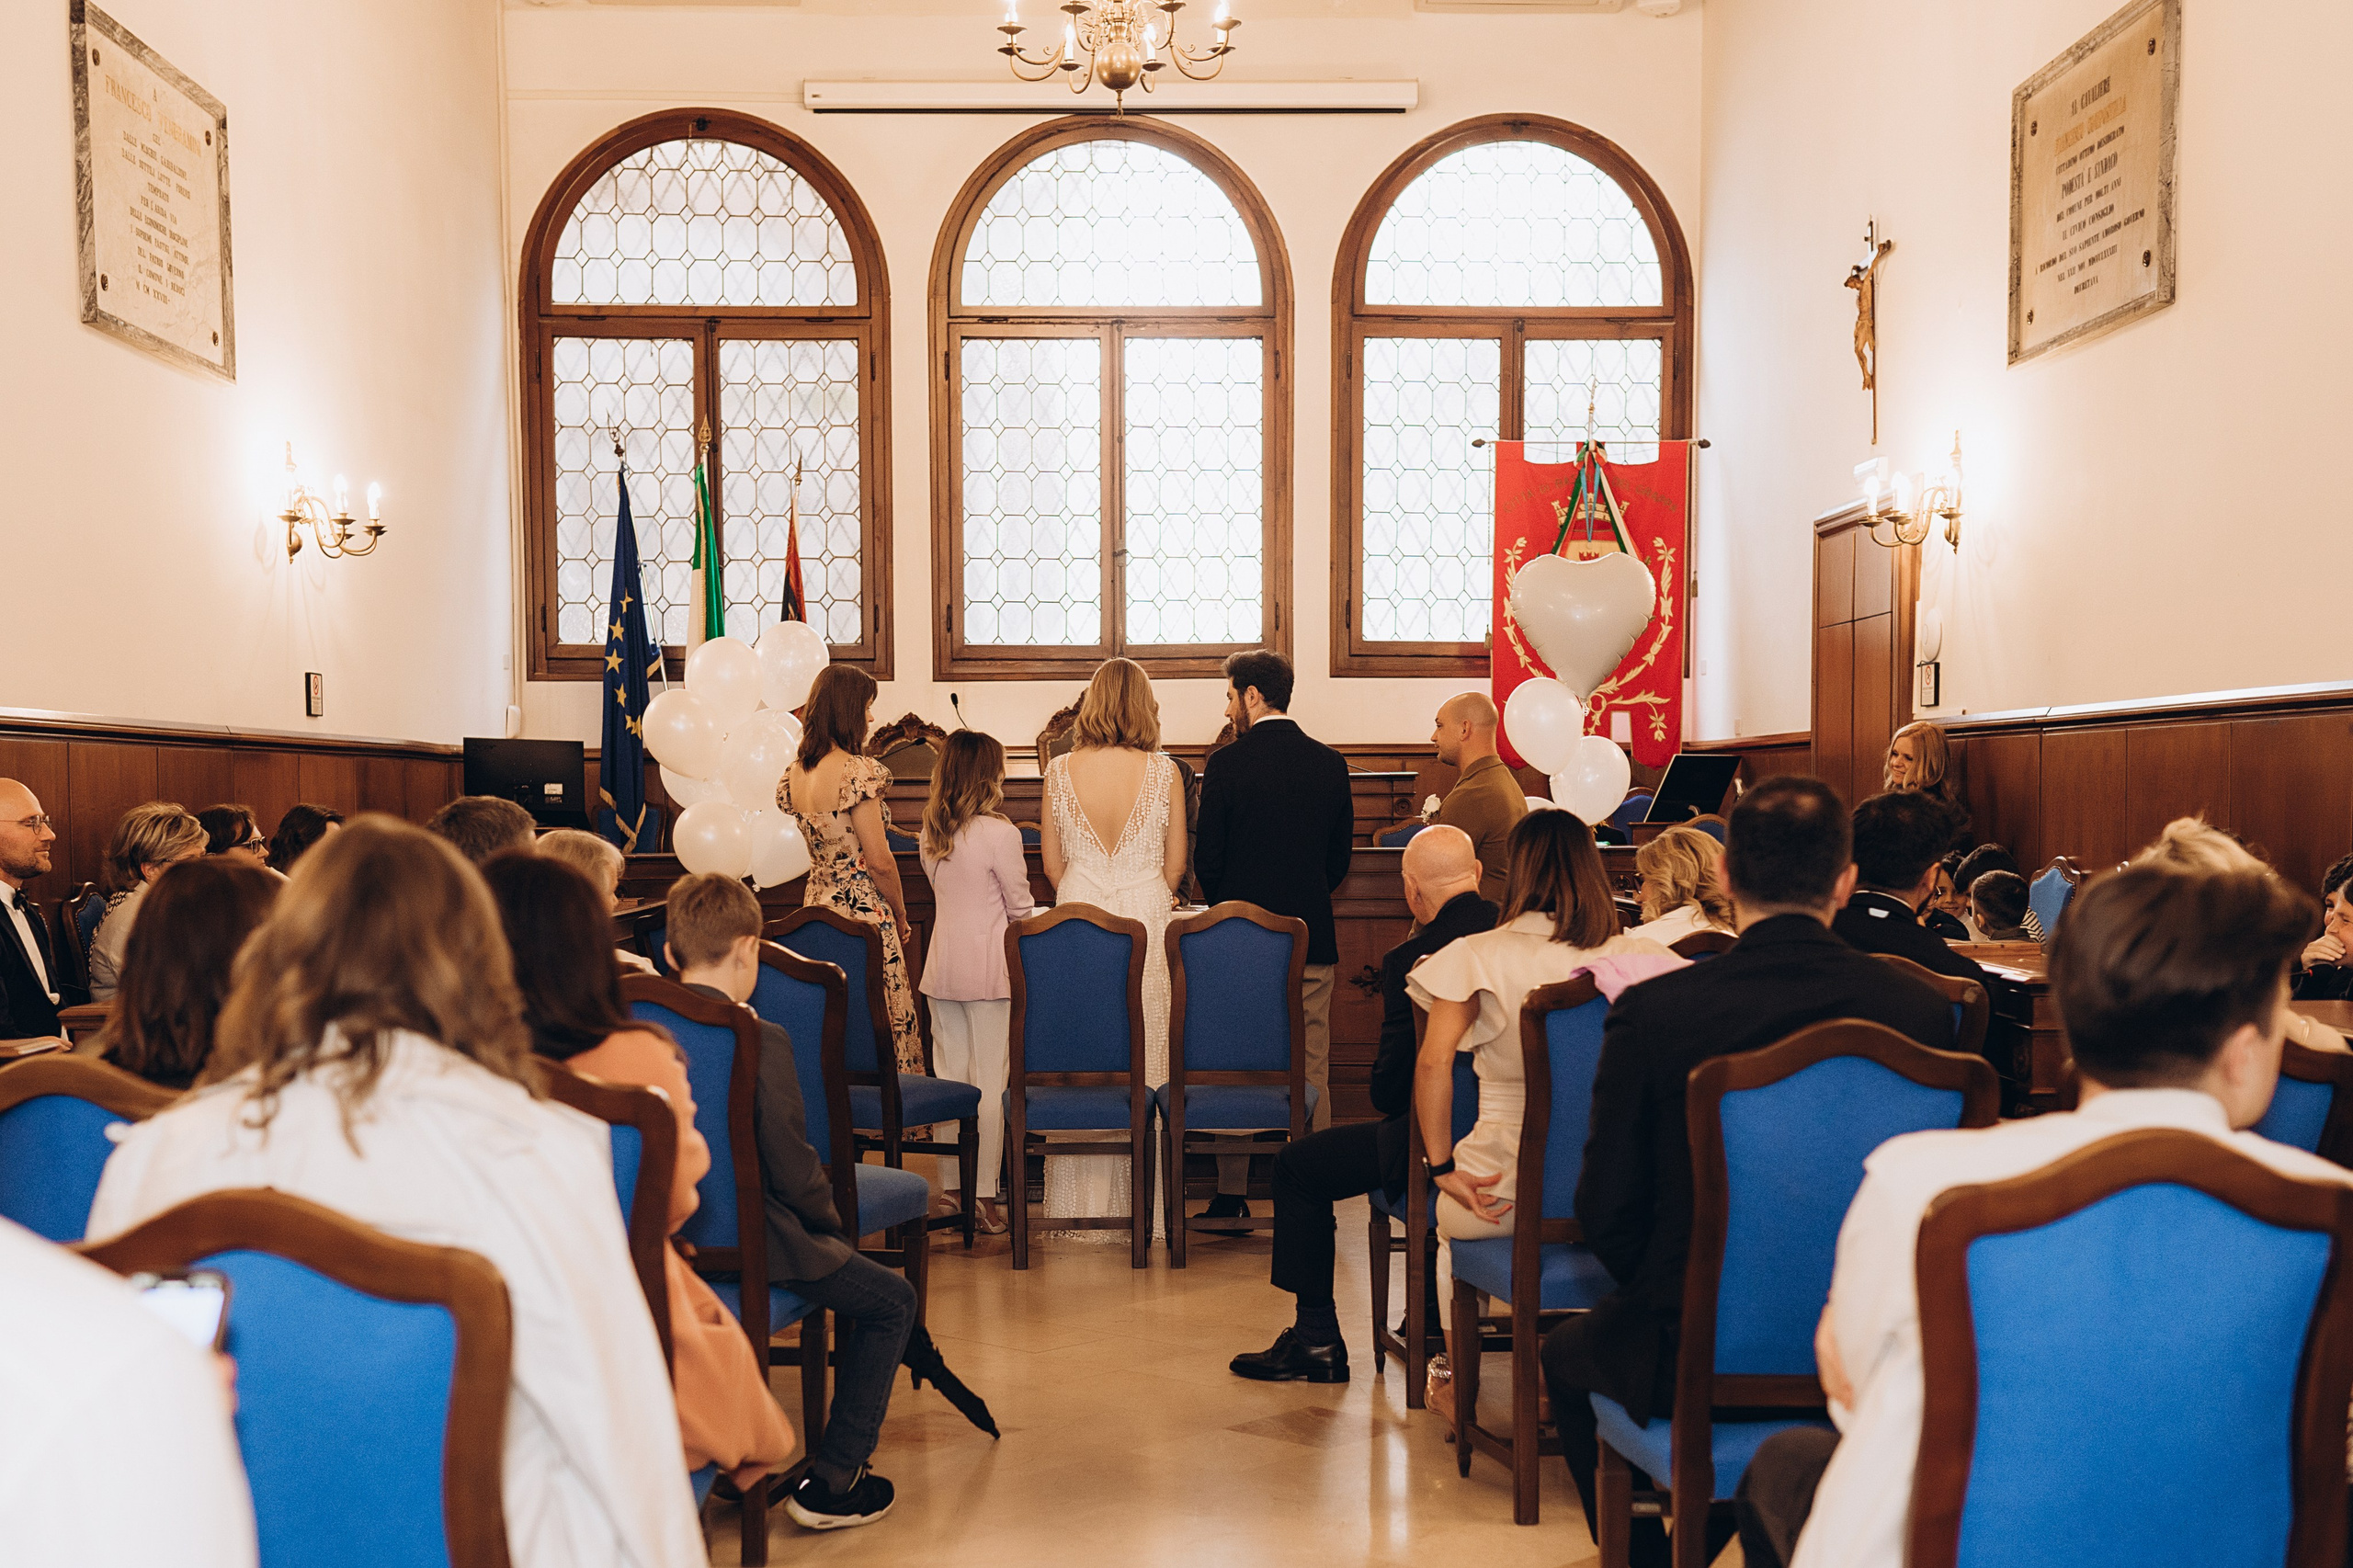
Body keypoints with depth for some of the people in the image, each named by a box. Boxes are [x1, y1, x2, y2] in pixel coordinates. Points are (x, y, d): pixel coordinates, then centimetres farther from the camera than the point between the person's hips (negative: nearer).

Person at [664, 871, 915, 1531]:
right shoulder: (761, 1042, -20)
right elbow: (794, 1172, -18)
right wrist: (835, 1229, 2)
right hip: (743, 1246, -7)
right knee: (892, 1301, 13)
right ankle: (831, 1483, 11)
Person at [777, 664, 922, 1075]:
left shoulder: (794, 771, 6)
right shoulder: (857, 770, -17)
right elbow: (879, 861, -15)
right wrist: (901, 917, -1)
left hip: (817, 900, 8)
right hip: (863, 911, -8)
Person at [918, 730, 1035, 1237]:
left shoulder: (931, 833, 6)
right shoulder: (999, 834, -12)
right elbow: (1021, 909, -4)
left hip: (941, 966, 6)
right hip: (988, 967, -6)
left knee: (949, 1076, 10)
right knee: (989, 1081, -1)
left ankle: (952, 1190, 15)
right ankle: (984, 1195, 1)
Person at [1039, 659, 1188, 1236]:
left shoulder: (1060, 770, -1)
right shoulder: (1163, 770, -4)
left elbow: (1051, 861, 8)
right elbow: (1176, 861, 4)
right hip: (1148, 913, -1)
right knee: (1146, 1057, 5)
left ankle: (1084, 1207, 14)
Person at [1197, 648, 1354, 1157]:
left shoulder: (1226, 764, -9)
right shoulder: (1330, 762, 3)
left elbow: (1208, 860, -5)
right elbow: (1340, 856, 8)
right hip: (1313, 936, 3)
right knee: (1311, 1070, 8)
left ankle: (1231, 1190, 10)